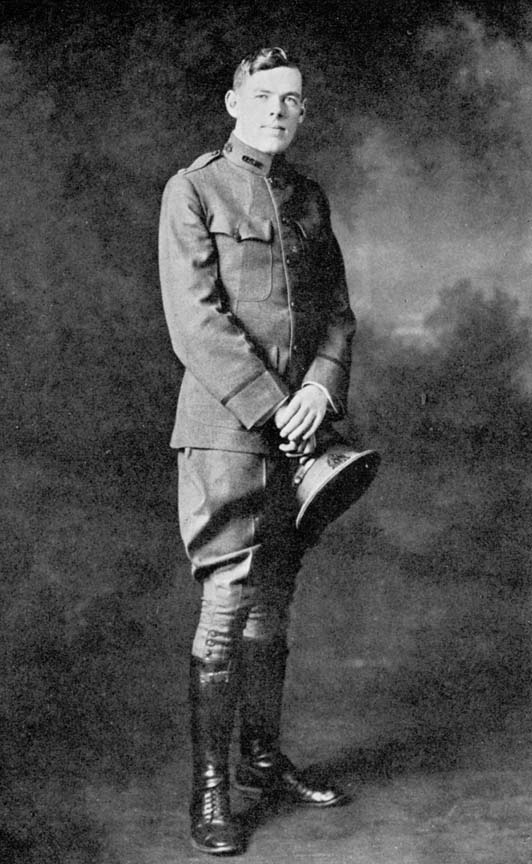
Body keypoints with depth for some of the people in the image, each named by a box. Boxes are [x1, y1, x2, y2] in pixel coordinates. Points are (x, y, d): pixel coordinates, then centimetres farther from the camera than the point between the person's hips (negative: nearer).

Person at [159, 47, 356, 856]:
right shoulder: (193, 189, -1)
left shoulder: (310, 199, 16)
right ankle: (209, 790, 5)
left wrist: (321, 390, -7)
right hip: (226, 425, -5)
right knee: (227, 603, -6)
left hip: (299, 428, 6)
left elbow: (337, 311, 12)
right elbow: (195, 319, -11)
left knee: (274, 602, 12)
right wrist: (269, 405, -15)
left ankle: (263, 758, 25)